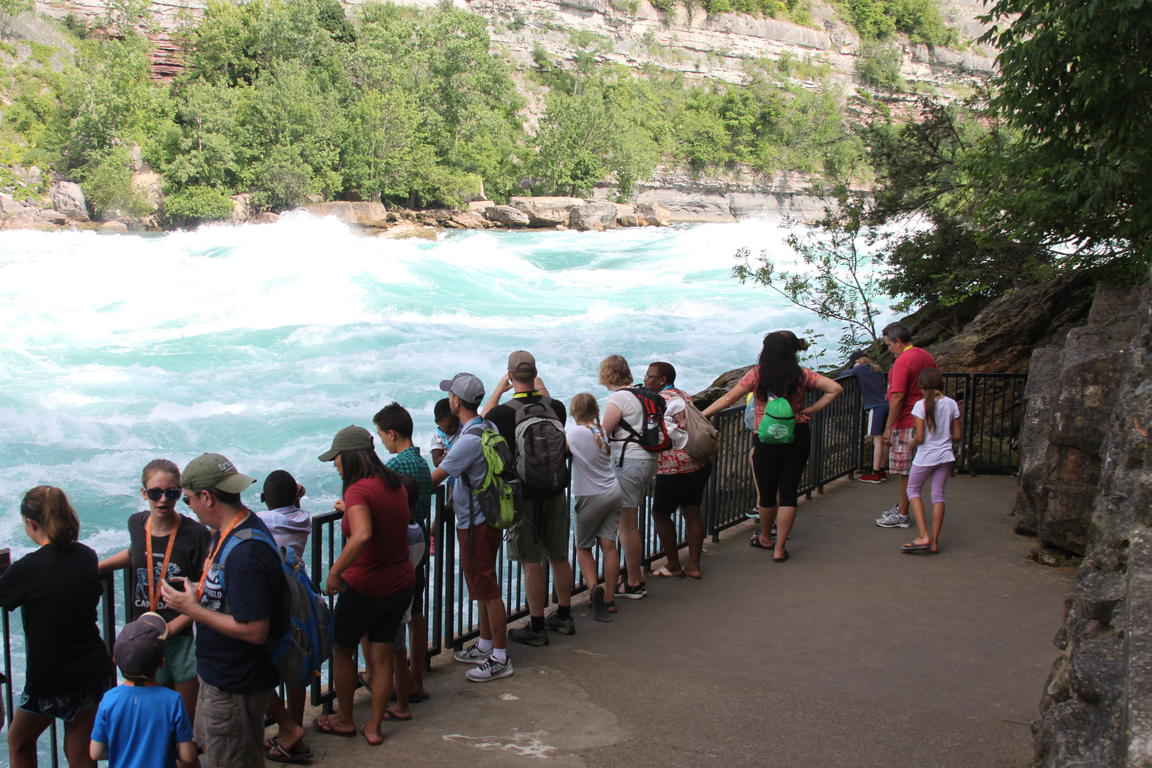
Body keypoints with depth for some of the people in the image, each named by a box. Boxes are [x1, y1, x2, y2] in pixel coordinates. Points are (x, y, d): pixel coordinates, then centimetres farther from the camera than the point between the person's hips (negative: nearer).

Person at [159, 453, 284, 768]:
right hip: (219, 673, 10)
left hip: (235, 688, -10)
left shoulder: (244, 553, -31)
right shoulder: (230, 531, 3)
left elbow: (255, 631, -31)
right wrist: (198, 590, 2)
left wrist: (193, 610, -23)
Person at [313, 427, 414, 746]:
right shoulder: (394, 484, 3)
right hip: (401, 583, 7)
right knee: (382, 655, 14)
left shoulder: (358, 491, -21)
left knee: (342, 649, 15)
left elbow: (363, 535, -38)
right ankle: (374, 727, 20)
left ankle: (344, 720, 28)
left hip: (364, 587, -7)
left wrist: (335, 571, -30)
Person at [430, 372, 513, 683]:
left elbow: (434, 479, -18)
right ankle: (485, 645, 32)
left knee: (487, 589, -2)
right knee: (482, 585, 20)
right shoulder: (489, 429, 6)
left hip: (475, 524, -10)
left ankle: (500, 659, 6)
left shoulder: (469, 440, -24)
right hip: (486, 515, 10)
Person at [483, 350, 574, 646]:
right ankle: (564, 617, 29)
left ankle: (536, 628, 9)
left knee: (532, 563, 2)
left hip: (523, 497, -4)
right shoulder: (555, 407, -4)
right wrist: (541, 387, 25)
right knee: (559, 557, 15)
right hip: (555, 492, 5)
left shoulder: (504, 413, -16)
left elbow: (483, 421, 7)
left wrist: (498, 389, 13)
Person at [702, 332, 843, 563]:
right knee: (788, 493, 7)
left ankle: (765, 538, 36)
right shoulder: (802, 375, -2)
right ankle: (779, 548, 10)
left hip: (767, 441, -1)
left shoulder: (757, 374, -6)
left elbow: (729, 398, -5)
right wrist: (811, 410, -2)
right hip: (798, 438, 2)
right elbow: (835, 389, -7)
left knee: (767, 493, 15)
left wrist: (701, 415, 3)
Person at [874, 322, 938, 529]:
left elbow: (898, 397, -22)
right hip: (922, 422, 9)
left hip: (906, 423, -9)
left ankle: (902, 515, 5)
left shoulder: (903, 361, -18)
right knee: (908, 469, 17)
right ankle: (900, 505, 26)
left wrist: (888, 427, -17)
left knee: (906, 471, -2)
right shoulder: (927, 357, 11)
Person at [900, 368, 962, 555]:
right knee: (938, 495, 9)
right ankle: (934, 542, 8)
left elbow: (920, 437, -16)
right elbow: (957, 435, 3)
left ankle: (923, 536, -1)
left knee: (913, 490, 12)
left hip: (925, 457, -4)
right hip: (945, 456, 4)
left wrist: (913, 441, 5)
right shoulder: (951, 404, 0)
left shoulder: (921, 405, -14)